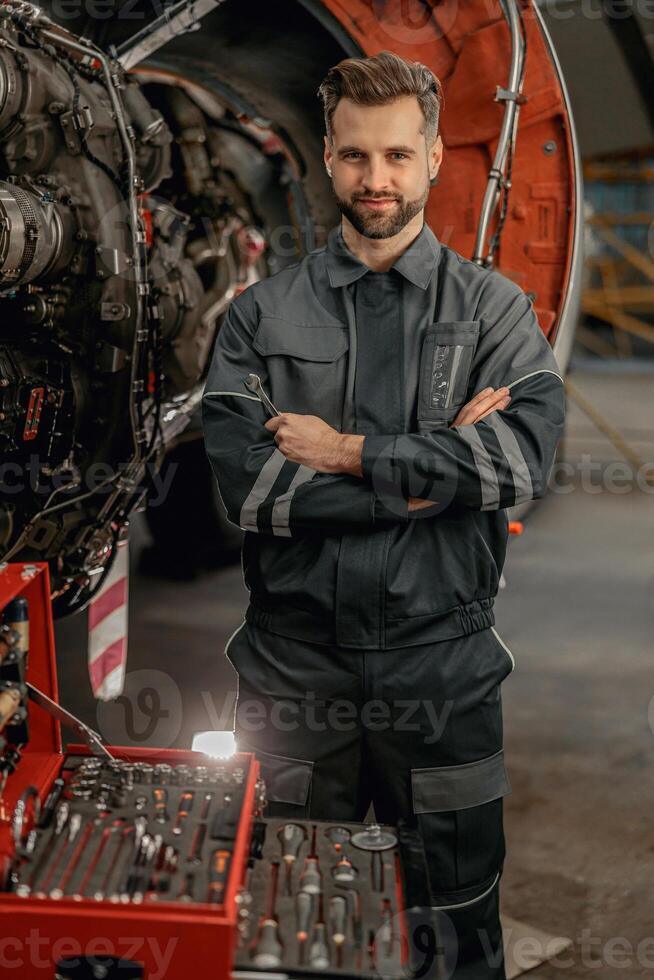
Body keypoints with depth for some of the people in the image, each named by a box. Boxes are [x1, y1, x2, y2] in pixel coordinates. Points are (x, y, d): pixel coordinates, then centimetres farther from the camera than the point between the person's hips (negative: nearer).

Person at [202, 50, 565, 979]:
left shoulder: (495, 307, 2)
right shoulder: (262, 313, 2)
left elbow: (527, 455, -15)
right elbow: (242, 479, -12)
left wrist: (352, 455, -15)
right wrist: (434, 469, -14)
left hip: (444, 662, 0)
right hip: (295, 660, 1)